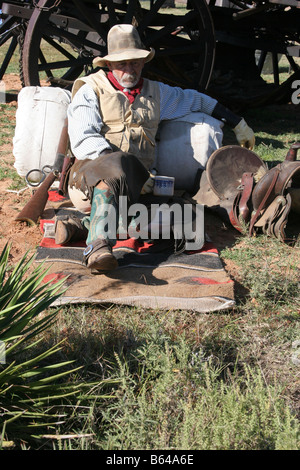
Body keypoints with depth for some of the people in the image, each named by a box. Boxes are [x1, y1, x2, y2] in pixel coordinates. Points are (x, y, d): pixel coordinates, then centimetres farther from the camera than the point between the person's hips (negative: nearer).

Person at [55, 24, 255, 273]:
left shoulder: (156, 92, 24)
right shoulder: (91, 91, 10)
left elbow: (196, 100, 39)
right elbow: (84, 140, -4)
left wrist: (238, 123, 39)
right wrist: (122, 164, -18)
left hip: (135, 183, 4)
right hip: (91, 174, -3)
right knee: (115, 167, -41)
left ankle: (81, 225, -34)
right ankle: (98, 245, -52)